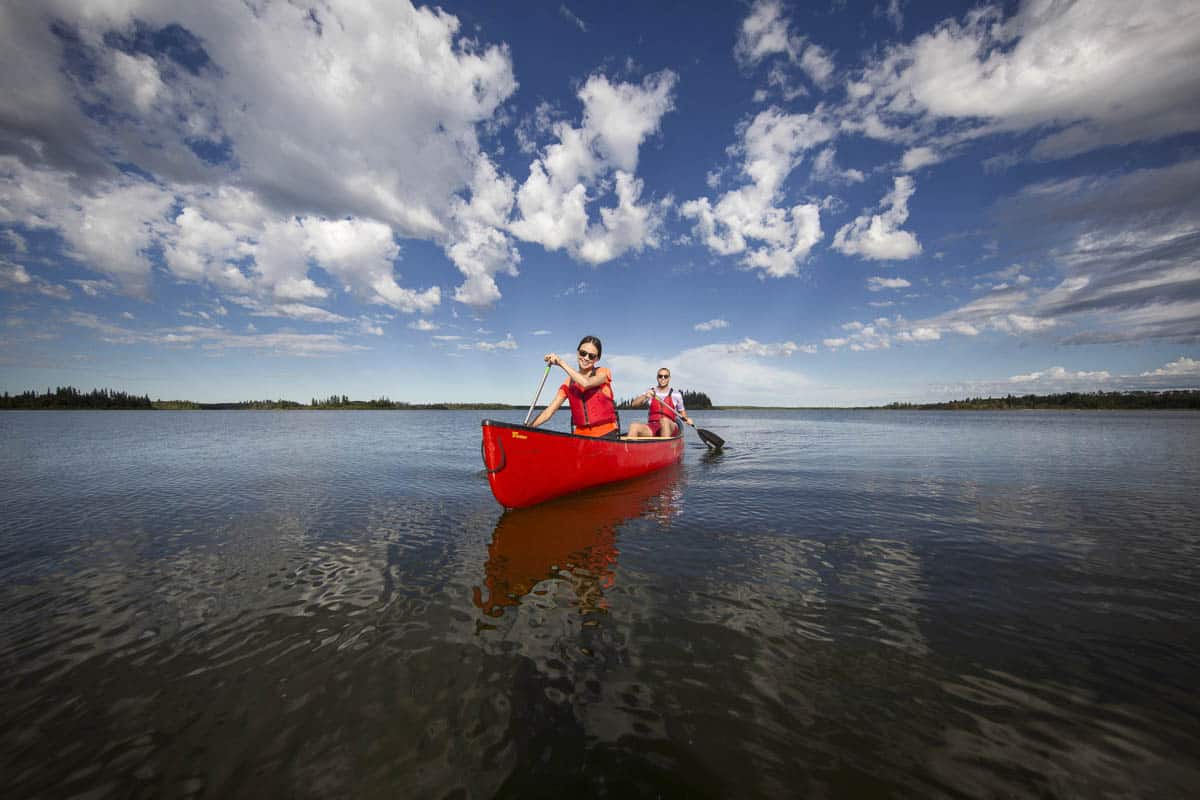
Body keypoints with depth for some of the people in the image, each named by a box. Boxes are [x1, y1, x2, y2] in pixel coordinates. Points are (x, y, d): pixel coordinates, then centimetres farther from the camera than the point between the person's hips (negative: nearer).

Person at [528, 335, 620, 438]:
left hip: (607, 434, -2)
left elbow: (586, 383, -20)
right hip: (581, 436, 3)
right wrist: (527, 428, -10)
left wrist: (561, 363, -15)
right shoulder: (569, 382, 10)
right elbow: (548, 412, 4)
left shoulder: (603, 373, 2)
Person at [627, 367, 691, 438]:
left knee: (664, 420, -37)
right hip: (652, 427, 2)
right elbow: (634, 404, -1)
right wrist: (645, 396, -18)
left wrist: (686, 419, 0)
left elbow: (682, 412, 21)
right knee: (634, 426, -27)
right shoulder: (650, 392, 11)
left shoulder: (676, 394, 9)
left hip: (671, 427, -2)